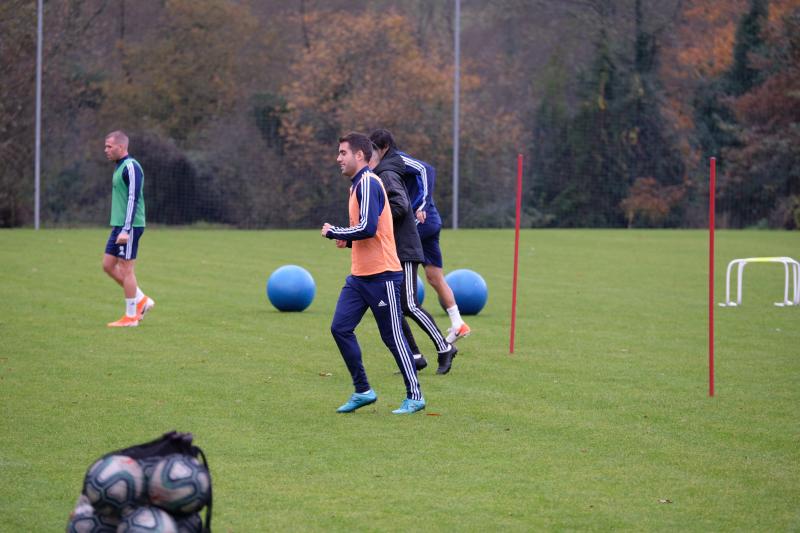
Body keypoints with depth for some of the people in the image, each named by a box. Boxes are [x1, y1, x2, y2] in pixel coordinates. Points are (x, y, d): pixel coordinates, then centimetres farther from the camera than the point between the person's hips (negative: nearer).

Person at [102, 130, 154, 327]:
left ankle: (131, 316, 3)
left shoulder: (131, 167, -14)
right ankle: (142, 300, 18)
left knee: (125, 268, -4)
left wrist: (126, 230, -24)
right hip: (118, 226, 10)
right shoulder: (119, 167, 16)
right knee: (108, 265, 10)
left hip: (129, 227, -10)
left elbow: (133, 199, -20)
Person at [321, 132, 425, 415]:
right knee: (340, 328, 3)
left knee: (393, 336, -2)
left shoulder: (368, 182, -15)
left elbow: (368, 227, -25)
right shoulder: (358, 184, 16)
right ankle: (362, 391, 10)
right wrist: (347, 240, 8)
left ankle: (415, 397, 7)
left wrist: (333, 231, -11)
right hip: (359, 275, 10)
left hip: (381, 276, -10)